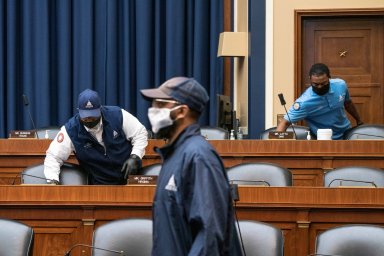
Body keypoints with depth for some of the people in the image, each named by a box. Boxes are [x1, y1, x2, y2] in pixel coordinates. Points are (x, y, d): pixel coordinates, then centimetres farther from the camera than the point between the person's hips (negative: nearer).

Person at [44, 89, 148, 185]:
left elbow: (140, 133, 1)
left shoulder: (117, 115, -10)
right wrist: (53, 181, -21)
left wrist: (135, 157, -12)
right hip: (100, 184, 0)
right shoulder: (71, 130, -10)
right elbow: (53, 157, -5)